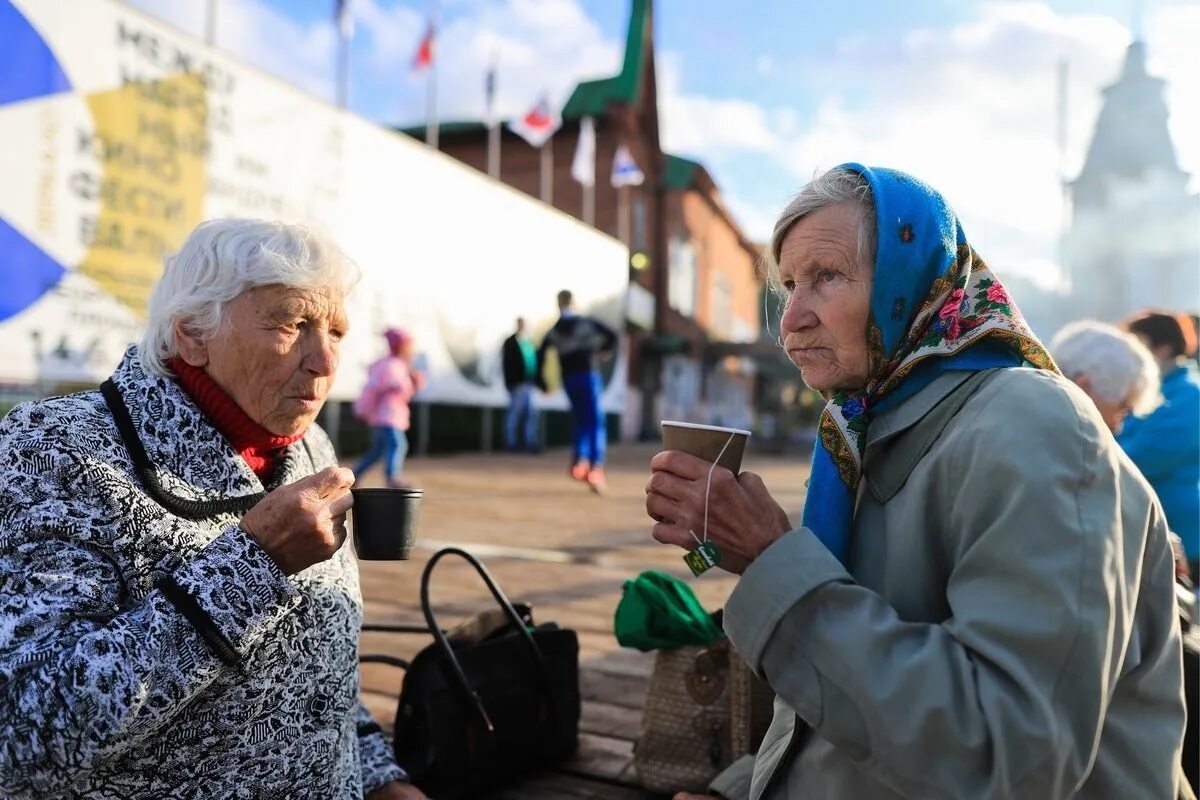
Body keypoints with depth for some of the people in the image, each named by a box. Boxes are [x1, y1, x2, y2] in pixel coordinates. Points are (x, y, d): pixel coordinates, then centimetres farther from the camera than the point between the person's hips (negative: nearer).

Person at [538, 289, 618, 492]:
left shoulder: (553, 332, 7)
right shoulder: (586, 323, -1)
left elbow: (540, 355, -2)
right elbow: (612, 334, -9)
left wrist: (541, 382, 4)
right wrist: (607, 350, 11)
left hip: (569, 380, 4)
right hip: (589, 376, -4)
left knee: (582, 422, 16)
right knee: (596, 423, -4)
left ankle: (580, 459, -1)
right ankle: (596, 467, -15)